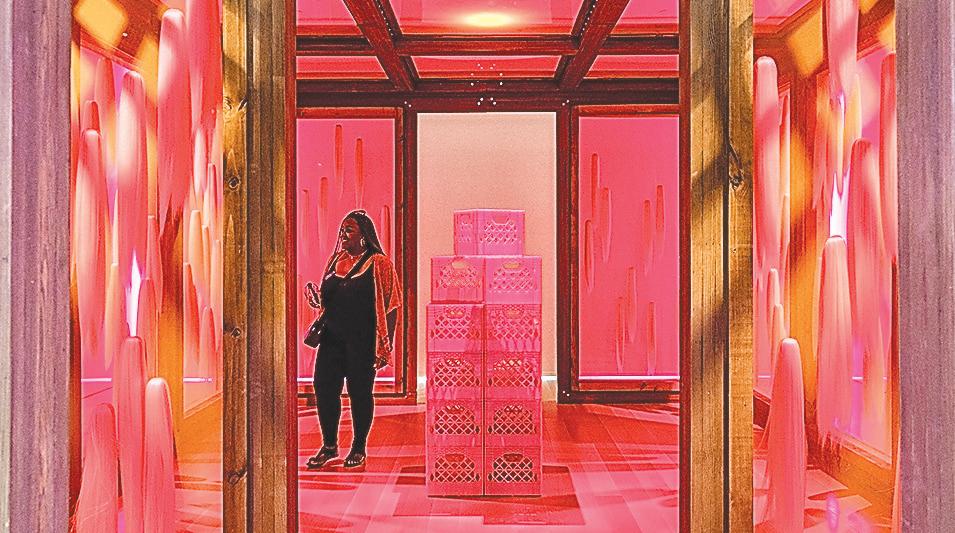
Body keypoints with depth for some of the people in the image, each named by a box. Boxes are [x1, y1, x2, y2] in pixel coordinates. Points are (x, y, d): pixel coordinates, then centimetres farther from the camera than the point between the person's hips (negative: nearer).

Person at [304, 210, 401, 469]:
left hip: (361, 341, -6)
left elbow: (389, 306, -9)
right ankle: (329, 446, 19)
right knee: (324, 387, 4)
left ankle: (359, 448, 18)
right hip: (332, 338, 6)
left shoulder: (378, 263, -6)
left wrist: (384, 346, -14)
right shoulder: (336, 260, 13)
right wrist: (316, 297, -2)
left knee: (360, 392, 3)